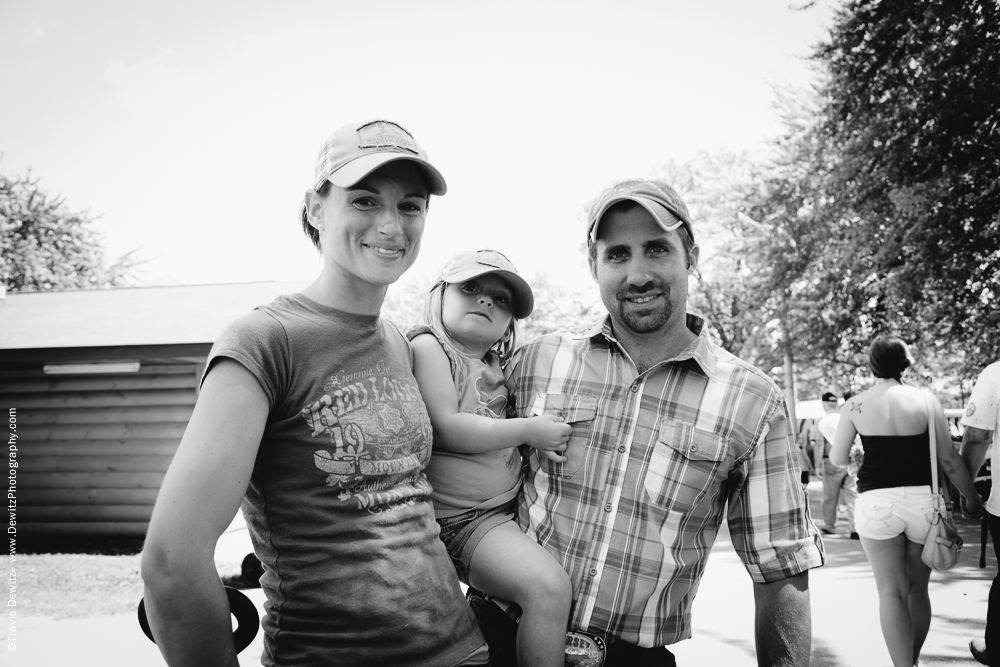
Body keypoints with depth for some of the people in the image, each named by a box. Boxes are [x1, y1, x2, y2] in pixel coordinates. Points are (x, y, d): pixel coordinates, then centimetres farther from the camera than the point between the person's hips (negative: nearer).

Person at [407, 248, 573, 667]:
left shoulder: (495, 366, 15)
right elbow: (444, 428, -18)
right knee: (549, 587, -24)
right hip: (461, 519, -9)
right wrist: (529, 431, -15)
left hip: (511, 507, 9)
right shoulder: (428, 345, -7)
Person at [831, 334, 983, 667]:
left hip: (876, 501, -1)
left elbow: (838, 459, 4)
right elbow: (949, 459, 0)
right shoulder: (925, 400, -3)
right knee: (918, 588, 17)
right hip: (922, 499, 1)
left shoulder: (854, 406, -2)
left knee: (892, 591, 2)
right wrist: (971, 497, 13)